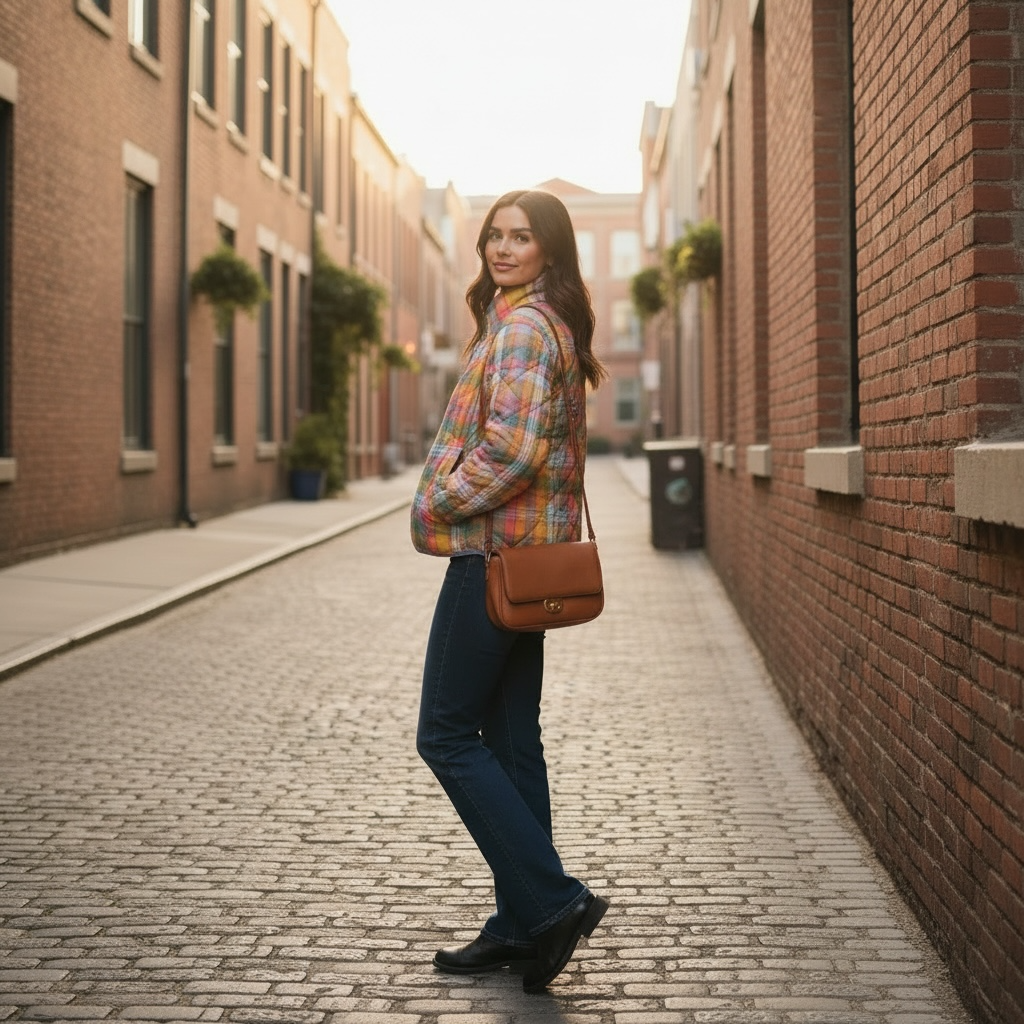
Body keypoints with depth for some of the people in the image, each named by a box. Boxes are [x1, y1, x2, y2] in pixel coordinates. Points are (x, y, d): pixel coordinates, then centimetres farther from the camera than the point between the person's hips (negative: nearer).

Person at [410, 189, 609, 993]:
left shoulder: (521, 326, -14)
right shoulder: (551, 325, 18)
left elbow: (512, 448, -24)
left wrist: (439, 505, -11)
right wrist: (451, 500, 14)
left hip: (497, 553, -10)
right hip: (528, 554, 10)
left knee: (447, 734, -4)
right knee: (510, 737, 11)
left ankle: (551, 898, -5)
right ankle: (524, 924, 17)